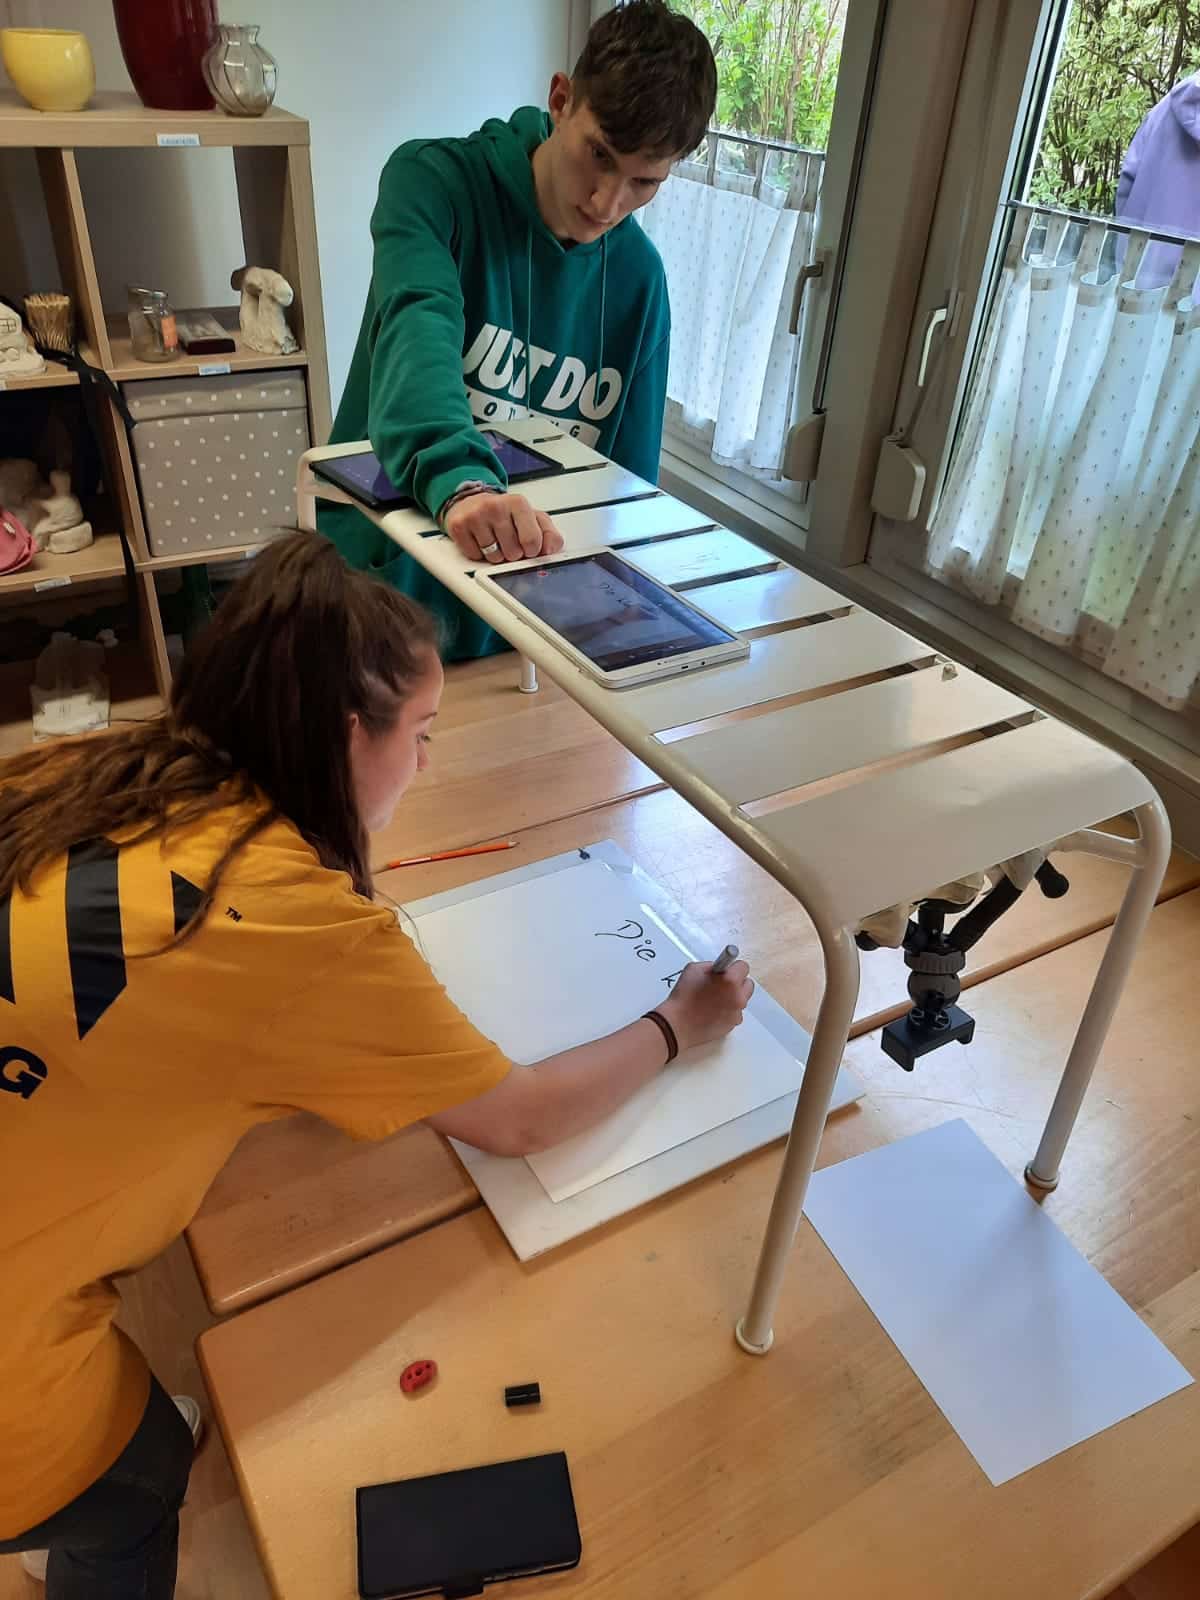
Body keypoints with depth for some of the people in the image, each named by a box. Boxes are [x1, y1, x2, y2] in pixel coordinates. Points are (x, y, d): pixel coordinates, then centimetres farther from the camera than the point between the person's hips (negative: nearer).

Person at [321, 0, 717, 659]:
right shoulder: (433, 180, -13)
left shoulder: (639, 279, -1)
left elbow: (629, 474, 2)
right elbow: (417, 328, -34)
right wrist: (458, 478, -53)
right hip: (380, 577, -3)